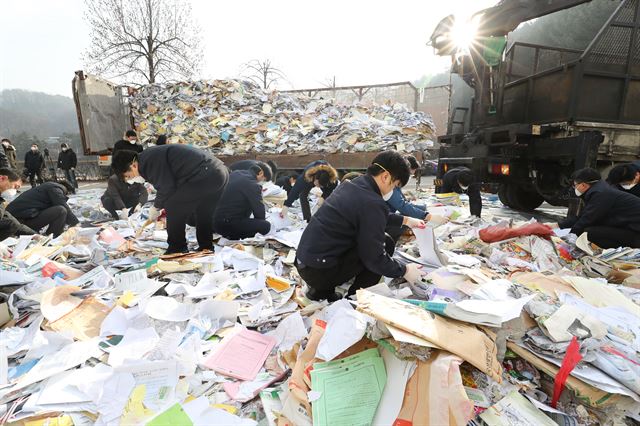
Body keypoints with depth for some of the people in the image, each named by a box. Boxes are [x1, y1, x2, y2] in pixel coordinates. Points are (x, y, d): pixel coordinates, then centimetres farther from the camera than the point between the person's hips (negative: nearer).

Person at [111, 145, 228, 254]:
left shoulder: (148, 161, -9)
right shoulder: (154, 155, 23)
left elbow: (167, 187, -11)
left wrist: (156, 207, 6)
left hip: (203, 177, -10)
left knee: (173, 209, -1)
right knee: (203, 216, 22)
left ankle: (177, 251, 8)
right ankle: (206, 249, 30)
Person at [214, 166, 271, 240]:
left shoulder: (234, 173, 10)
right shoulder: (253, 184, -15)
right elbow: (260, 213, -12)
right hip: (227, 224, -10)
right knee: (265, 226, -15)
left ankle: (233, 236, 16)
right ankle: (233, 238, -4)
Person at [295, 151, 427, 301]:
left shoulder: (352, 185, 8)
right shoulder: (372, 203, -20)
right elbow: (375, 258, -16)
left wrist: (405, 220, 31)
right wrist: (404, 271, 0)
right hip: (319, 270, -9)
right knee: (386, 244, -2)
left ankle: (322, 288, 19)